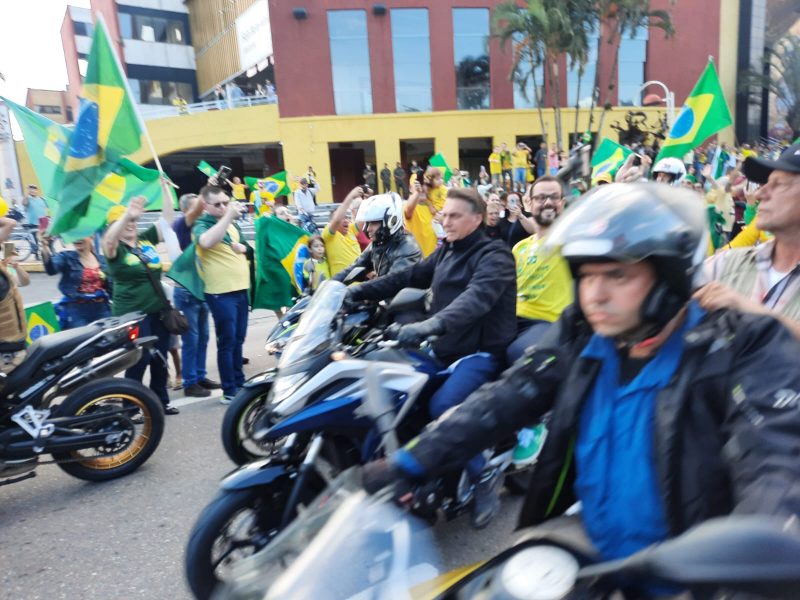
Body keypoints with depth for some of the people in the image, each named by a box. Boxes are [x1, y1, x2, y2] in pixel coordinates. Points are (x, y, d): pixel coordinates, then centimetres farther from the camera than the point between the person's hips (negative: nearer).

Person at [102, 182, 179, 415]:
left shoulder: (146, 239, 8)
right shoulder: (114, 248, -7)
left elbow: (167, 218, 7)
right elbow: (109, 239, -31)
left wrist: (165, 187, -2)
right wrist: (127, 215, -47)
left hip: (158, 310, 6)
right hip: (132, 315, -6)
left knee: (160, 358, 13)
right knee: (139, 361, -2)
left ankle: (161, 401, 26)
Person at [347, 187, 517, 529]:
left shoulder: (494, 255, -12)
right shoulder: (446, 252, 16)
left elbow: (478, 296, -31)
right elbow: (409, 277, 15)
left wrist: (432, 324, -48)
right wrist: (360, 291, 4)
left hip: (481, 351, -9)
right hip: (445, 349, 9)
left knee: (443, 406, -30)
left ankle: (484, 474, -9)